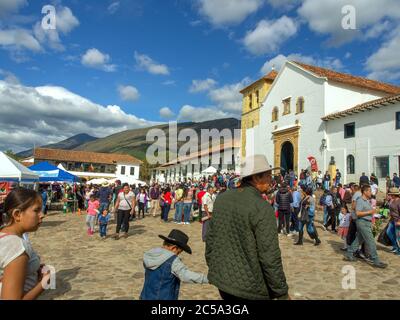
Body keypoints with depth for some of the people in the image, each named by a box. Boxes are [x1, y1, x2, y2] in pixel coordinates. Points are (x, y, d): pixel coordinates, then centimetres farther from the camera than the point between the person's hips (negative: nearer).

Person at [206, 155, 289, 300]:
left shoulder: (221, 198, -1)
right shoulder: (262, 208, -22)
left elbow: (211, 238, 6)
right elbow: (270, 256, -21)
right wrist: (282, 293, -9)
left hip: (222, 280, 6)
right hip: (249, 287, -6)